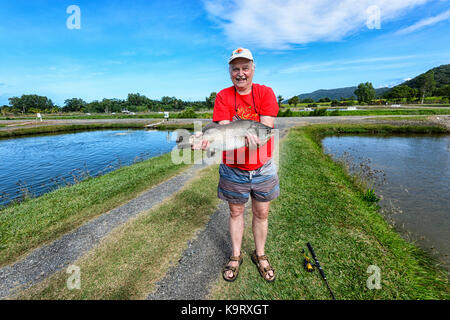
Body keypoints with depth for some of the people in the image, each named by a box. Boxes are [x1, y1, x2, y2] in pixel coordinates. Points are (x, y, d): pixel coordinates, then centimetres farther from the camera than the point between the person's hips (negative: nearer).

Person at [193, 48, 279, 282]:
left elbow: (266, 126, -15)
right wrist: (209, 141, -36)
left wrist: (254, 137, -37)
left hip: (263, 168, 1)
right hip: (233, 169, 0)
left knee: (261, 214, 13)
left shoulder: (265, 92, -1)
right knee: (236, 212, 15)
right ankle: (235, 256, 37)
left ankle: (260, 255, 38)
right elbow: (224, 129, -14)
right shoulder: (223, 96, -1)